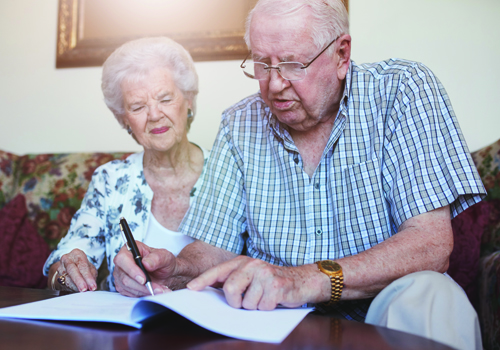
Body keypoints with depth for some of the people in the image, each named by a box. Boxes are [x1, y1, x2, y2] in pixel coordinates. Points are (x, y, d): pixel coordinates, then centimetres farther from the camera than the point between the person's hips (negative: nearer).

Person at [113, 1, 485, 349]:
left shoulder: (402, 89, -10)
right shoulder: (240, 125, 1)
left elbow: (431, 245, -19)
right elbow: (215, 249, 2)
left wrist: (307, 281, -33)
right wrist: (174, 270, -21)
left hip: (380, 318, -1)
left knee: (429, 296, -34)